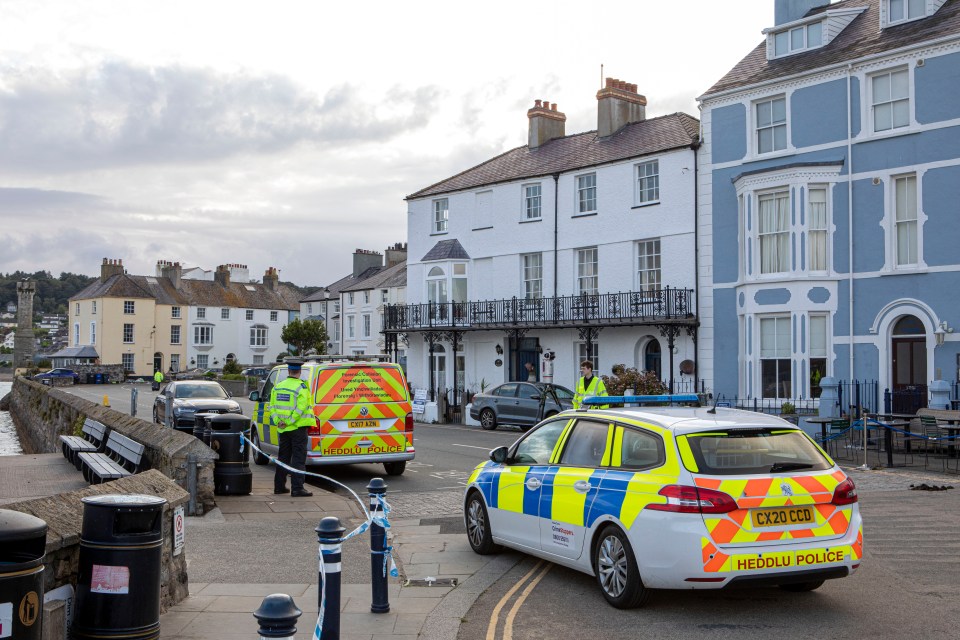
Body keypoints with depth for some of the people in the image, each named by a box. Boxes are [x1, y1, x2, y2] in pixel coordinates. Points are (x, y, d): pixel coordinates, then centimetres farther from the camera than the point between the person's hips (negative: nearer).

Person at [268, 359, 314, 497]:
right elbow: (300, 408, -20)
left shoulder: (278, 386, 8)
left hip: (283, 429, 6)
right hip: (298, 428, -6)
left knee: (283, 457, 16)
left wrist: (278, 421, 0)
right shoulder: (301, 387, -12)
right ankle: (297, 489, -7)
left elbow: (272, 406, 7)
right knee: (298, 458, -3)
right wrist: (289, 422, -15)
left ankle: (279, 486, 22)